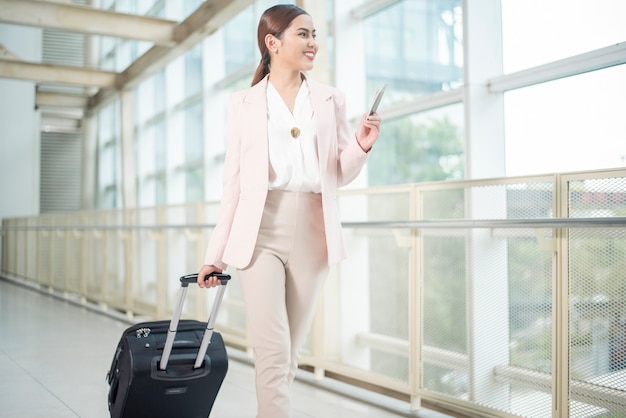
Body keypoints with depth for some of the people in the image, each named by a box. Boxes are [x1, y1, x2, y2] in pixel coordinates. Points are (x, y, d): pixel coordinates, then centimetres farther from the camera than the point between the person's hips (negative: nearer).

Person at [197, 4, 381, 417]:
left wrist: (360, 147, -8)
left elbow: (338, 176, 13)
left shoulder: (331, 100, 13)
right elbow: (234, 183, 7)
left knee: (290, 354, 9)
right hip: (261, 232, -2)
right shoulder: (243, 103, 8)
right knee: (273, 354, -11)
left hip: (312, 232, 2)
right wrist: (216, 253, 4)